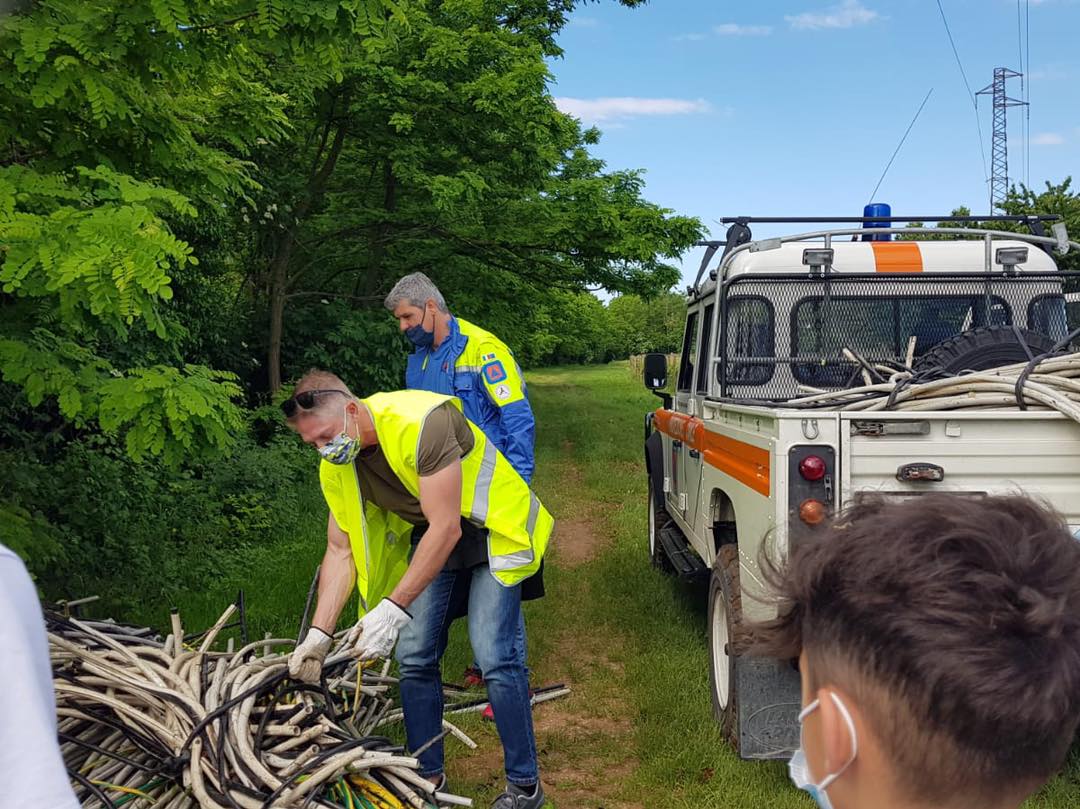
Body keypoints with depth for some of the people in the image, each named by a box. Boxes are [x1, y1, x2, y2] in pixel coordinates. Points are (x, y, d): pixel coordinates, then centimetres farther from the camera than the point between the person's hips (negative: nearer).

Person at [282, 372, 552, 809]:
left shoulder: (421, 422, -34)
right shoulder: (336, 467, -9)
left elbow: (447, 529, -34)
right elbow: (340, 550, -2)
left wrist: (394, 608, -36)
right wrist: (320, 633, -10)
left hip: (491, 530, -7)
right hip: (429, 535, 7)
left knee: (494, 657, -14)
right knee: (414, 658, 3)